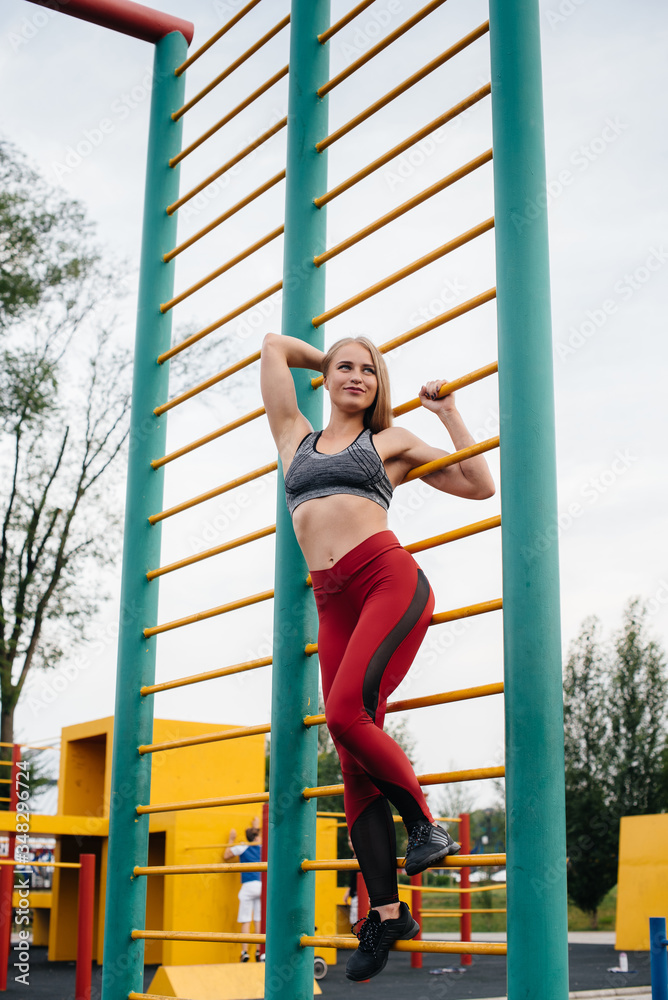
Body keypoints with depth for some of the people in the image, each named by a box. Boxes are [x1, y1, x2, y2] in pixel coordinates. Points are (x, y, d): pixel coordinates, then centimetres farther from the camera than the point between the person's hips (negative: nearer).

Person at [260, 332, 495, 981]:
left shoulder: (391, 441, 16)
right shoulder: (296, 439, 24)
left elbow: (482, 485, 14)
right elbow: (274, 346, 32)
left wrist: (447, 412, 13)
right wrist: (326, 362, 42)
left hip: (389, 578, -3)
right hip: (332, 602, 4)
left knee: (346, 715, -26)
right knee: (353, 760, -3)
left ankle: (423, 822, -4)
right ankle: (385, 914, 1)